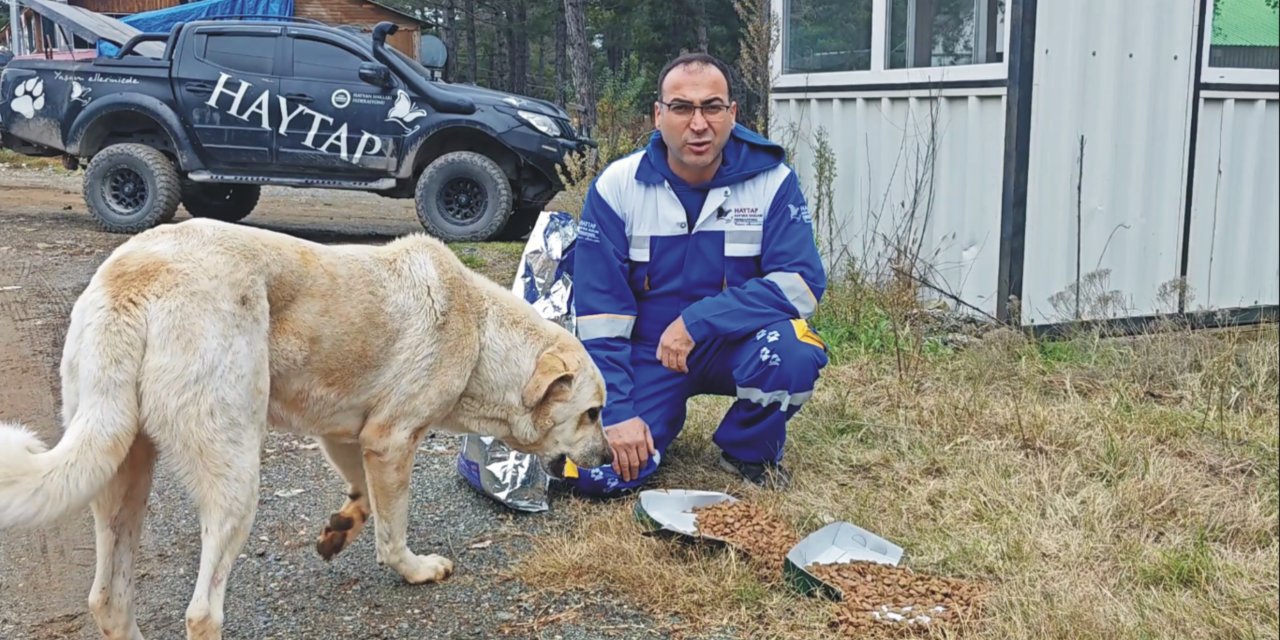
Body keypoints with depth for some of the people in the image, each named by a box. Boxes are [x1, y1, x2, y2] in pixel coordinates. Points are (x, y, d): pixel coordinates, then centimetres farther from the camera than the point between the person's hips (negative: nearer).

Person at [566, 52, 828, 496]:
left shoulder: (771, 180, -12)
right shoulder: (616, 186, -11)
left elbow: (802, 283, -20)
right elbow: (598, 309, -10)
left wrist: (697, 321, -28)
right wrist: (617, 410, -16)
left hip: (735, 343, -1)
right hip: (647, 352, 1)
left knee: (791, 353, -34)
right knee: (598, 475, -16)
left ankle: (749, 451, -1)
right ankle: (663, 420, 19)